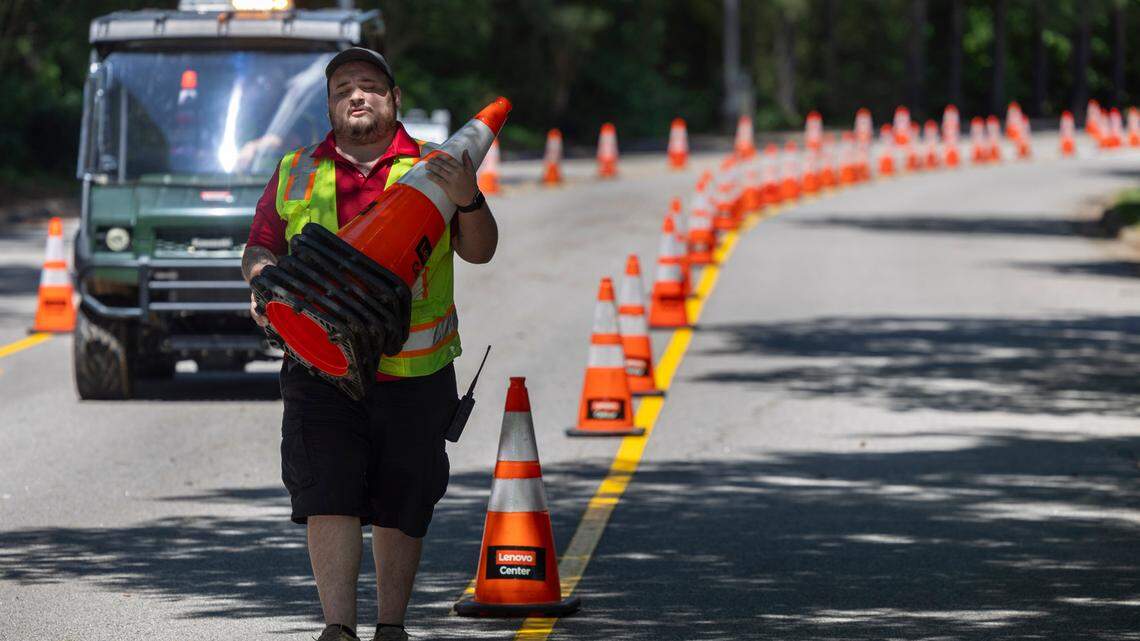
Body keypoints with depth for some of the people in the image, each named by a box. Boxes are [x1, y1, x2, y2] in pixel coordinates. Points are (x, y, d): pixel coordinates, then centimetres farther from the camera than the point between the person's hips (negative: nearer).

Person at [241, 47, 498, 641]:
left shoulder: (431, 168, 8)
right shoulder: (295, 174, 13)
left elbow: (478, 251, 1)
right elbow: (259, 250, 17)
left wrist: (468, 200, -19)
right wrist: (264, 278, -6)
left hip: (413, 374, 0)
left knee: (401, 507, 7)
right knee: (327, 499, -12)